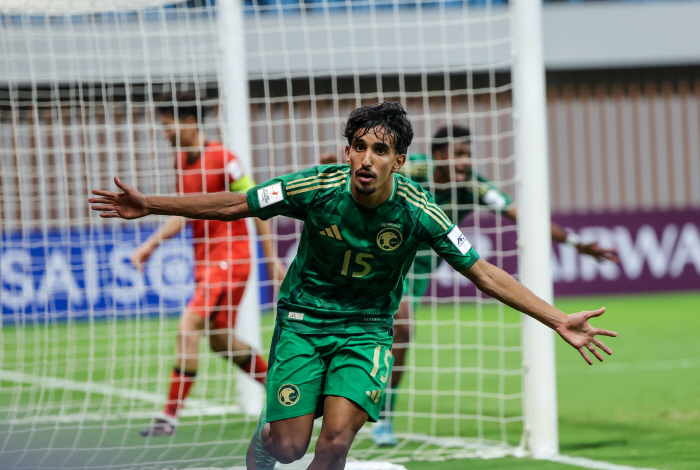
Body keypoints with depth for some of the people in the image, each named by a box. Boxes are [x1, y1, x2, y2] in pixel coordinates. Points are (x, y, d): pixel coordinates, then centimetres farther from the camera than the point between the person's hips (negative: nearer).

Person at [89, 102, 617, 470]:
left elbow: (484, 273, -13)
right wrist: (149, 205, -10)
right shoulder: (317, 188, -20)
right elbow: (232, 205, -7)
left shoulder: (416, 210, -19)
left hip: (367, 328, 0)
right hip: (304, 316, 0)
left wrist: (559, 320, -18)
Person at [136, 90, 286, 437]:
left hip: (229, 258, -9)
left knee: (188, 326, -18)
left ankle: (170, 416, -16)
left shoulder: (223, 159, -15)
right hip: (204, 260, 9)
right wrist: (151, 244, 5)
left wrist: (273, 259, -11)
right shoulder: (181, 161, 9)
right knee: (220, 340, 14)